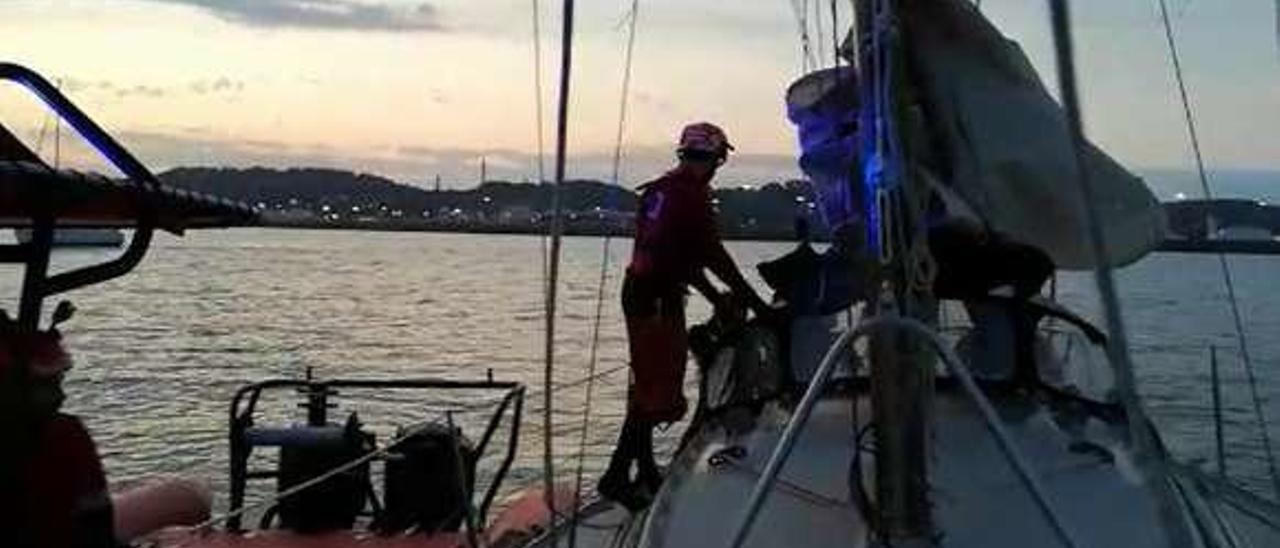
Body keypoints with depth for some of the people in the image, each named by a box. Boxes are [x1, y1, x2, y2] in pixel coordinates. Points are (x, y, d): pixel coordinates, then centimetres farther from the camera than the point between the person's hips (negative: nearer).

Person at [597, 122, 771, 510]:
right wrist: (754, 301, -4)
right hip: (659, 299, -9)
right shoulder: (692, 194, -13)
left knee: (646, 384, 17)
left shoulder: (658, 189, 15)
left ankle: (646, 473, 27)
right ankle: (616, 476, -5)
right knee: (659, 392, -5)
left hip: (637, 290, 10)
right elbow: (714, 256, -11)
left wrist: (716, 298, 22)